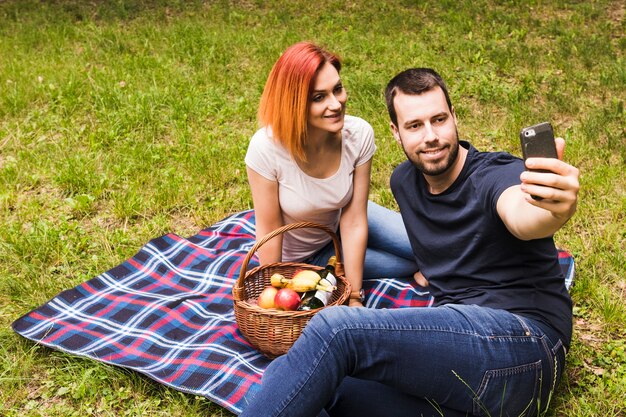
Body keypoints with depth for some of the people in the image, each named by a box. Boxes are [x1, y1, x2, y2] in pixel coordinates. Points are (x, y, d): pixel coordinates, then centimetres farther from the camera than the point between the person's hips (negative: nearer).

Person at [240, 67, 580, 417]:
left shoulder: (499, 174, -7)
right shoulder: (405, 181, 15)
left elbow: (523, 218, -34)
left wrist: (556, 209, -54)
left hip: (523, 342, -7)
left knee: (336, 330, -26)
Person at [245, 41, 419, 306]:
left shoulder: (359, 135, -26)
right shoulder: (266, 148, -35)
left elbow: (354, 222, -21)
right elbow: (269, 231, -23)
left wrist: (354, 297, -19)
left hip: (339, 226, 3)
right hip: (297, 255, -3)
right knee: (420, 261, -7)